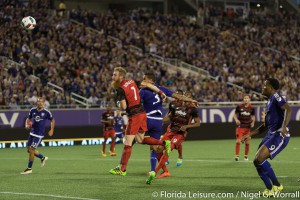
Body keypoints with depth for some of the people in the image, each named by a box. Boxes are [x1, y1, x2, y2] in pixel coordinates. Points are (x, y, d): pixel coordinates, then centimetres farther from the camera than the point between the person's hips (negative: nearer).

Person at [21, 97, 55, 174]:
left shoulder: (46, 112, -8)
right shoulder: (32, 110, 2)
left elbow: (52, 120, 7)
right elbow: (28, 118, 15)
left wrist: (51, 130, 2)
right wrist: (27, 124, -5)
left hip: (39, 134, -6)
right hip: (32, 132, 6)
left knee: (31, 149, -12)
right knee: (29, 150, 10)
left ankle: (29, 168, -1)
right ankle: (43, 158, 34)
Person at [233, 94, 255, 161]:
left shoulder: (252, 107, 1)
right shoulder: (239, 106, -4)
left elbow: (253, 116, 13)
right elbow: (235, 114, 5)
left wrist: (253, 122, -6)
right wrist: (236, 120, -14)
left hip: (247, 127, 2)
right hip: (240, 126, -2)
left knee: (247, 142, 6)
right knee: (238, 141, -13)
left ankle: (246, 156, 20)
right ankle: (237, 155, -6)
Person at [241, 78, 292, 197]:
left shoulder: (276, 97, -8)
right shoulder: (269, 101, 21)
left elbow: (288, 110, -26)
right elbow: (266, 125, 28)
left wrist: (284, 127, -39)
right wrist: (250, 135, 25)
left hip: (279, 135, -10)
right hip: (271, 134, 10)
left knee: (259, 159, -20)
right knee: (257, 161, 8)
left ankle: (276, 186, -6)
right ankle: (270, 189, 18)